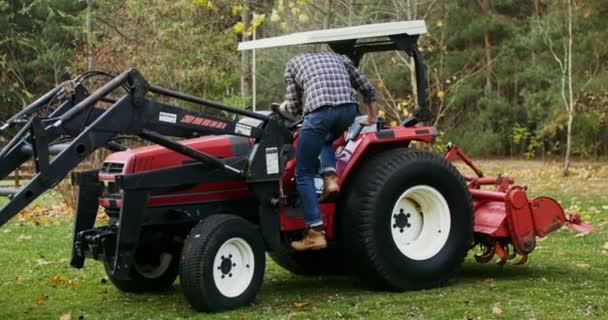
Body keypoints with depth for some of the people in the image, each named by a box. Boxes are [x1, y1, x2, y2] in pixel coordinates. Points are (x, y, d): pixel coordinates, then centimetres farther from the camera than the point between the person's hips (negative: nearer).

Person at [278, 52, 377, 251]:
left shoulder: (293, 63, 25)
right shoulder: (337, 58, 34)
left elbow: (295, 106, 19)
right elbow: (367, 88, 30)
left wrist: (285, 107, 41)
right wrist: (371, 119, 43)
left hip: (319, 110, -4)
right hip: (348, 109, 4)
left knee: (304, 173, 8)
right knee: (325, 140, 37)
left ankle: (315, 233, -2)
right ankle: (330, 178, 9)